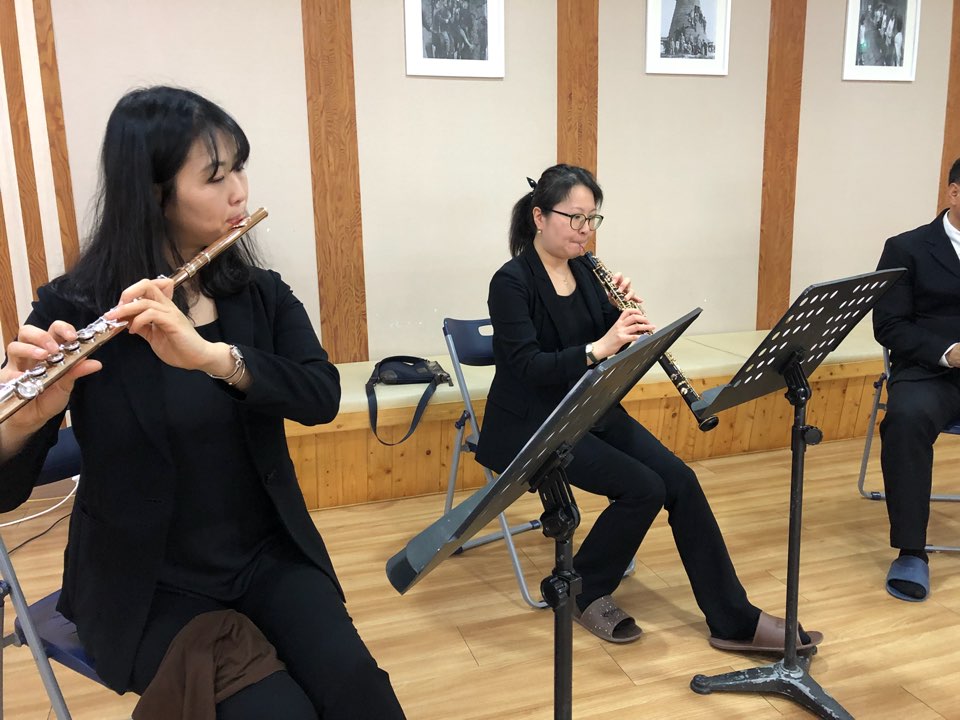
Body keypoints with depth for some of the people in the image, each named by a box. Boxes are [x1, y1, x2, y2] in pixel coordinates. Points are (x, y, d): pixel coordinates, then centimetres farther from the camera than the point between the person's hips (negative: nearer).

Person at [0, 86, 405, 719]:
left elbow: (322, 396, -16)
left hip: (270, 556, 3)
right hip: (148, 585, -2)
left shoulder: (262, 294, 1)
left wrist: (211, 354, -33)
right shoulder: (73, 307, -10)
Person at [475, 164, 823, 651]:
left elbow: (614, 346, 8)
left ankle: (735, 621, -2)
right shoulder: (512, 282, -15)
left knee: (680, 481, -10)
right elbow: (527, 366, -24)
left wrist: (624, 312, -12)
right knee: (643, 488, -22)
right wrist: (598, 348, -35)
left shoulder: (584, 271, 7)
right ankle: (583, 591, 2)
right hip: (530, 424, -7)